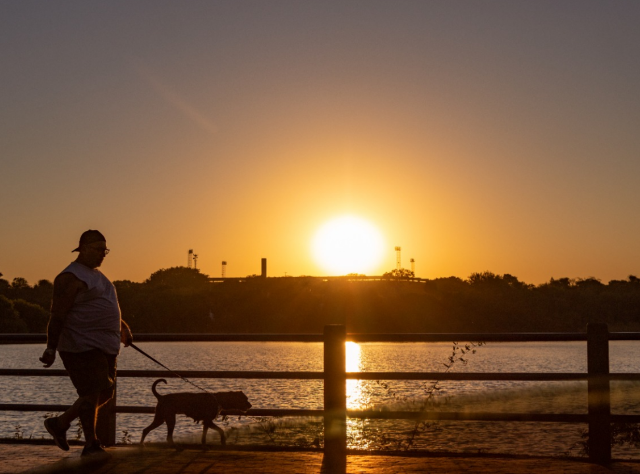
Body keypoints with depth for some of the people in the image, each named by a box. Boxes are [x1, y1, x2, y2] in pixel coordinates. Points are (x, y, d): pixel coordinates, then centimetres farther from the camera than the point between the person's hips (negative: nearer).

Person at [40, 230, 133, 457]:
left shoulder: (96, 275, 19)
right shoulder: (71, 277, -11)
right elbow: (58, 315, -17)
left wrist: (122, 326, 34)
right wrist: (51, 348, -22)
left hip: (104, 346, 10)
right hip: (82, 346, -10)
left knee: (105, 393, 9)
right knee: (92, 393, -9)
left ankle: (60, 423, 21)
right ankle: (91, 444, 2)